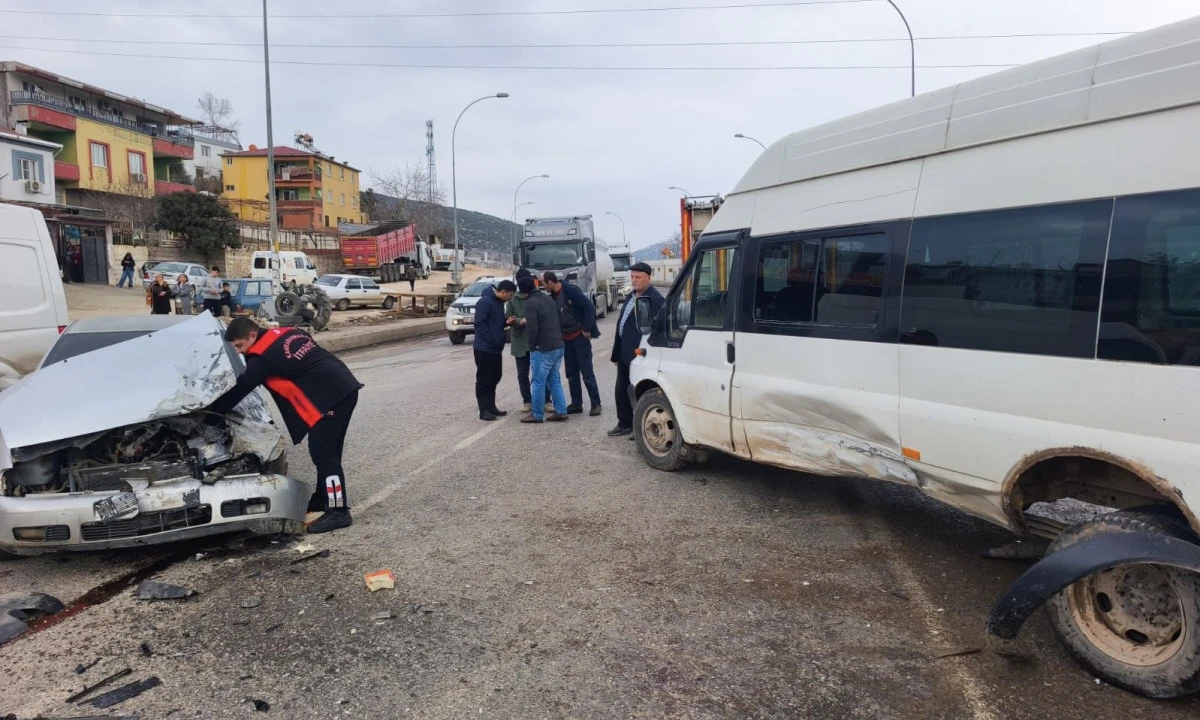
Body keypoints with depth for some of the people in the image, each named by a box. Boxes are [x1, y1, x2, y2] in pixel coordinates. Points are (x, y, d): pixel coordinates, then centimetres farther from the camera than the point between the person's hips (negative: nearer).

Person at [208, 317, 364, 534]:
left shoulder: (263, 357, -8)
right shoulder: (285, 334, 17)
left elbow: (239, 390, -1)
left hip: (330, 398, -10)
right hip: (345, 387, 10)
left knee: (322, 452, -7)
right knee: (326, 450, 18)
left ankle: (339, 511, -4)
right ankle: (323, 499, 30)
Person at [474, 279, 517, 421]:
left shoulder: (499, 302, 12)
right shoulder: (485, 301, -16)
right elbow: (480, 323, -21)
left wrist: (507, 322, 2)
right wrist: (491, 339, -20)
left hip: (496, 348, 9)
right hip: (484, 348, -9)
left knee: (495, 378, 14)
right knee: (484, 379, -3)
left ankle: (491, 407, 24)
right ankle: (484, 410, 2)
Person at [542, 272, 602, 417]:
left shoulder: (571, 290, -16)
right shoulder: (553, 296, 7)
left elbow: (589, 307, -18)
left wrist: (587, 329, -16)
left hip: (579, 336, -7)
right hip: (566, 339, 8)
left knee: (587, 372, -4)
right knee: (571, 373, 10)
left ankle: (596, 404, 2)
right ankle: (576, 404, 18)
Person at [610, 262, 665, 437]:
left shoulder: (655, 299, -15)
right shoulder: (632, 296, 15)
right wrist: (617, 353, 17)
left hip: (639, 354, -10)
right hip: (625, 353, 10)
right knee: (621, 390, 16)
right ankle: (625, 424, 29)